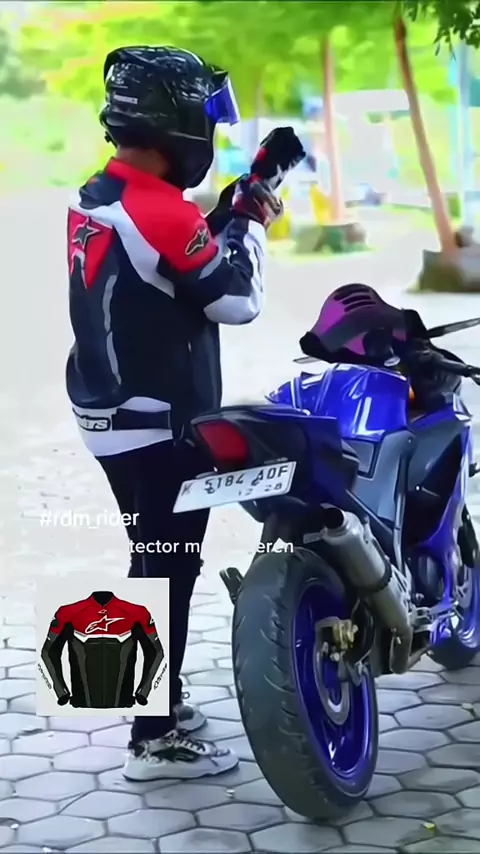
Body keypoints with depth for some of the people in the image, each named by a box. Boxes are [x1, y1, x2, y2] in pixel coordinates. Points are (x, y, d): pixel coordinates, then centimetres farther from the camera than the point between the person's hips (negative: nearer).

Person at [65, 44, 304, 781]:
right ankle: (156, 740, 5)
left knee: (154, 560, 20)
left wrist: (235, 204, 8)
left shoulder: (94, 200, 8)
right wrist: (256, 217, -5)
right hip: (161, 427, -10)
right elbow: (237, 301, -17)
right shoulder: (161, 212, -22)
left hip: (111, 418, 10)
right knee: (169, 570, -2)